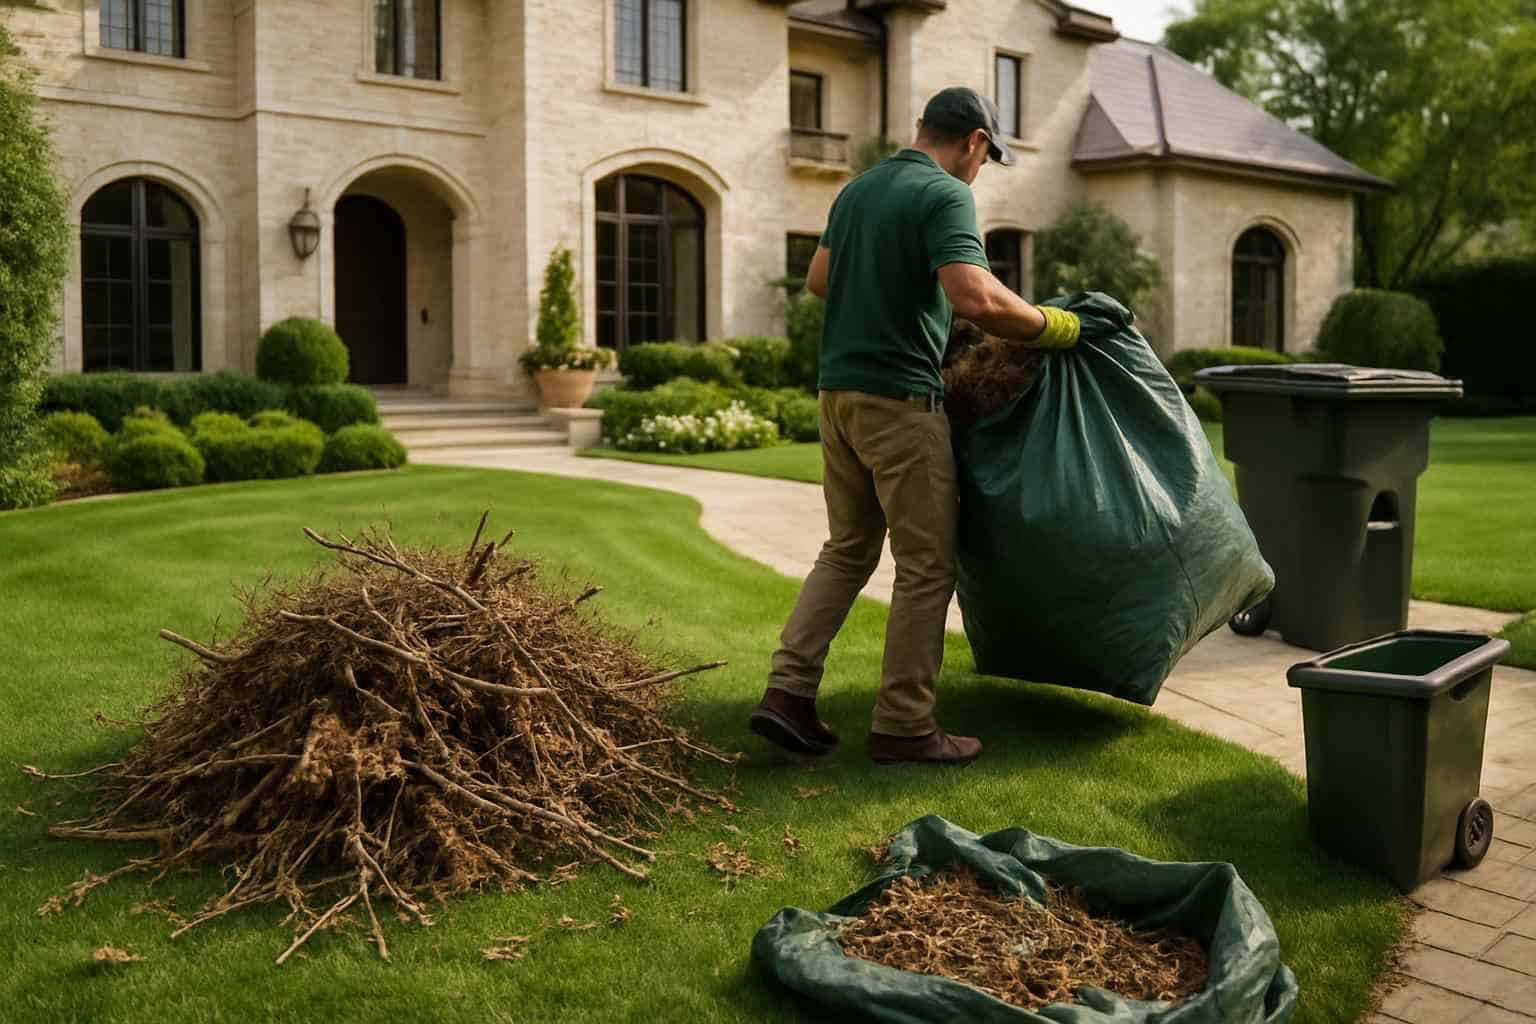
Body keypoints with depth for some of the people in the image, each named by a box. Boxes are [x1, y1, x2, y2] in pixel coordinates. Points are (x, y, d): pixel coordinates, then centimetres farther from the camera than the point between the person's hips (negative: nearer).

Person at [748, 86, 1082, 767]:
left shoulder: (857, 189, 14)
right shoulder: (945, 196, -12)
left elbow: (818, 280, 26)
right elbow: (978, 300, -25)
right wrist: (1058, 329, -12)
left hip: (839, 391, 8)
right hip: (899, 398, -8)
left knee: (847, 551, 17)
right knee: (926, 565, 2)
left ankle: (788, 692, 11)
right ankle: (903, 728, 7)